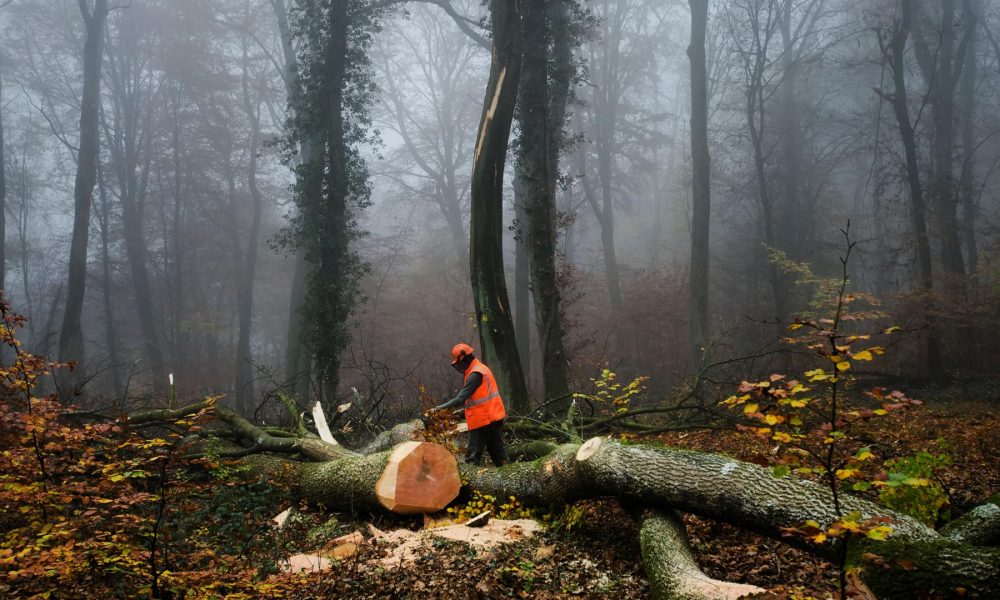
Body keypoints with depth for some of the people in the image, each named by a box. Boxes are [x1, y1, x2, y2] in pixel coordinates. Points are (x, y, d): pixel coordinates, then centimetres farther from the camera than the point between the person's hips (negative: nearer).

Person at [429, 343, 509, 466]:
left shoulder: (475, 374, -17)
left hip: (482, 421, -10)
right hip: (495, 417, 10)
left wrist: (440, 408, -17)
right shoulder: (481, 368, 14)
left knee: (473, 457, -7)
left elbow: (461, 398, -21)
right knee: (497, 450, 15)